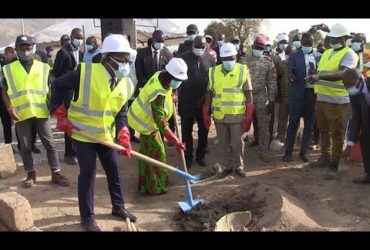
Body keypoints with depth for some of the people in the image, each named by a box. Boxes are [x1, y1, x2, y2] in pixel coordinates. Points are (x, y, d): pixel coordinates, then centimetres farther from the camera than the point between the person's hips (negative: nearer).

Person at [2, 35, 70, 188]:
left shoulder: (43, 67, 7)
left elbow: (50, 89, 9)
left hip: (41, 112, 0)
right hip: (21, 114, 0)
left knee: (49, 144, 2)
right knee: (25, 146, 9)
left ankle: (56, 173, 10)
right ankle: (30, 174, 22)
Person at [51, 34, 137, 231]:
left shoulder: (126, 83, -5)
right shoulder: (85, 73, -21)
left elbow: (121, 113, 0)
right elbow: (57, 86, -12)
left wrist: (124, 137, -14)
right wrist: (61, 117, -11)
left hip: (106, 135, 5)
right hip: (83, 133, -5)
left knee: (114, 170, 11)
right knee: (88, 173, -1)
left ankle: (118, 207, 31)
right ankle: (87, 217, 15)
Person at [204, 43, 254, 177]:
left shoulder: (243, 70, -4)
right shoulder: (213, 71, 3)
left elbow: (248, 95, -3)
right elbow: (209, 94, 8)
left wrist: (248, 117, -6)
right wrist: (206, 114, 5)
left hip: (237, 115, -2)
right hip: (219, 115, 2)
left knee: (237, 143, 8)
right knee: (224, 143, 13)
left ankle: (238, 166, 27)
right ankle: (227, 166, 29)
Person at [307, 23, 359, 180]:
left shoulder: (349, 54, -9)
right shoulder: (326, 53, 15)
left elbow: (342, 74, -27)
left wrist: (319, 76, -35)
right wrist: (315, 77, 7)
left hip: (337, 101, -7)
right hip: (321, 99, 7)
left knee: (336, 134, 1)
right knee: (323, 131, 17)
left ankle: (334, 165, 10)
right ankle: (325, 157, 32)